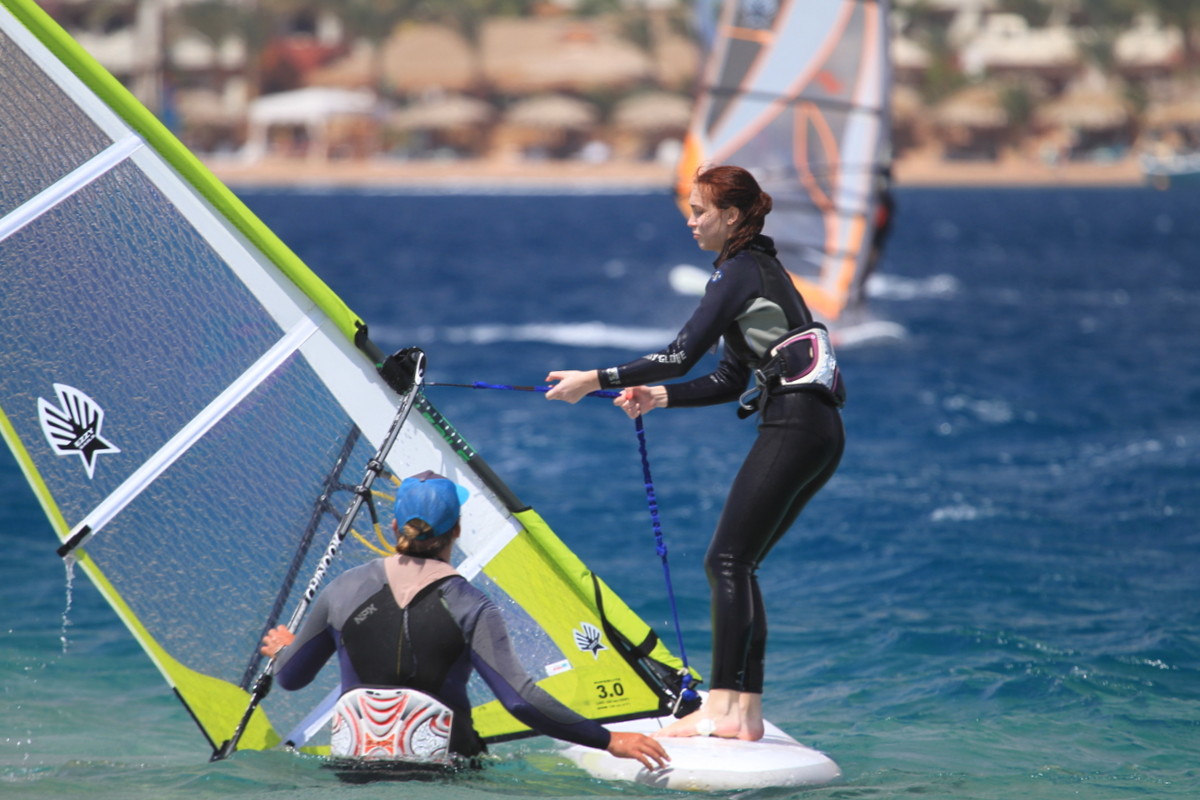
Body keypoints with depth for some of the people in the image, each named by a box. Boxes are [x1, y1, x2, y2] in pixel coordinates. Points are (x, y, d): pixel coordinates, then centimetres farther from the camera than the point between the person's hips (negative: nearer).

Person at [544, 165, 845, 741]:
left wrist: (594, 380, -10)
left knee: (728, 563, -12)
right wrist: (657, 397, 17)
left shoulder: (739, 271, -7)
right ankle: (746, 710, 7)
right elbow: (731, 382, 25)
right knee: (737, 566, 9)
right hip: (821, 433, 10)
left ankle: (723, 708, -17)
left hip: (795, 428, -10)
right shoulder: (760, 269, 23)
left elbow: (682, 355, -15)